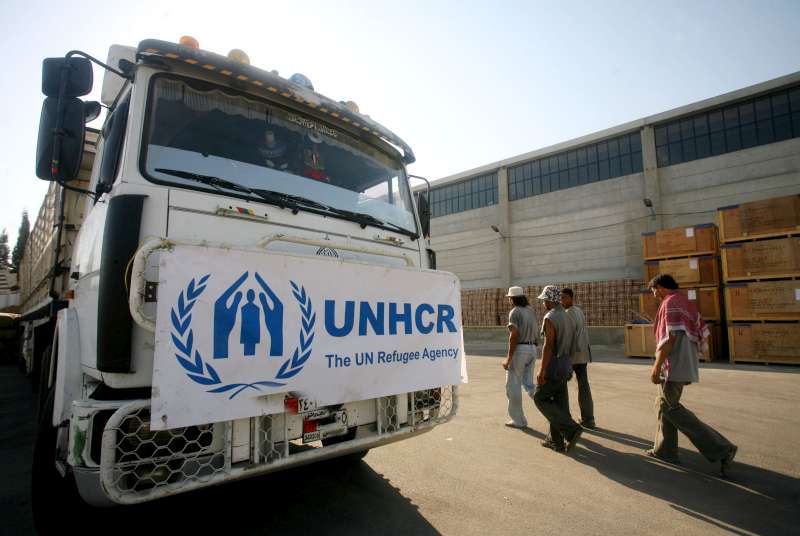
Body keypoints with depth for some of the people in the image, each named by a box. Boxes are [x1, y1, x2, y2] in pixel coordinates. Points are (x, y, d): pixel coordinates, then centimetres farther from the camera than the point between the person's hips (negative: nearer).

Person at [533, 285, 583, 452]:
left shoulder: (550, 318, -17)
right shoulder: (568, 317, 10)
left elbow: (548, 346, -22)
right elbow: (570, 344, 15)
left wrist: (542, 370, -20)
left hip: (553, 366, -8)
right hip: (565, 366, 9)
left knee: (540, 398, 4)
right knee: (558, 403, 13)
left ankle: (571, 429, -4)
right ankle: (556, 441, 18)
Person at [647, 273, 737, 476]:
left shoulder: (670, 303, -14)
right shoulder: (686, 303, 15)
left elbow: (670, 338, -20)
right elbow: (702, 334, 16)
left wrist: (656, 367, -17)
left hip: (674, 366, -10)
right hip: (685, 366, 10)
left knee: (671, 408, -4)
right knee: (665, 404, 15)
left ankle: (720, 448, -4)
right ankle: (664, 450, 21)